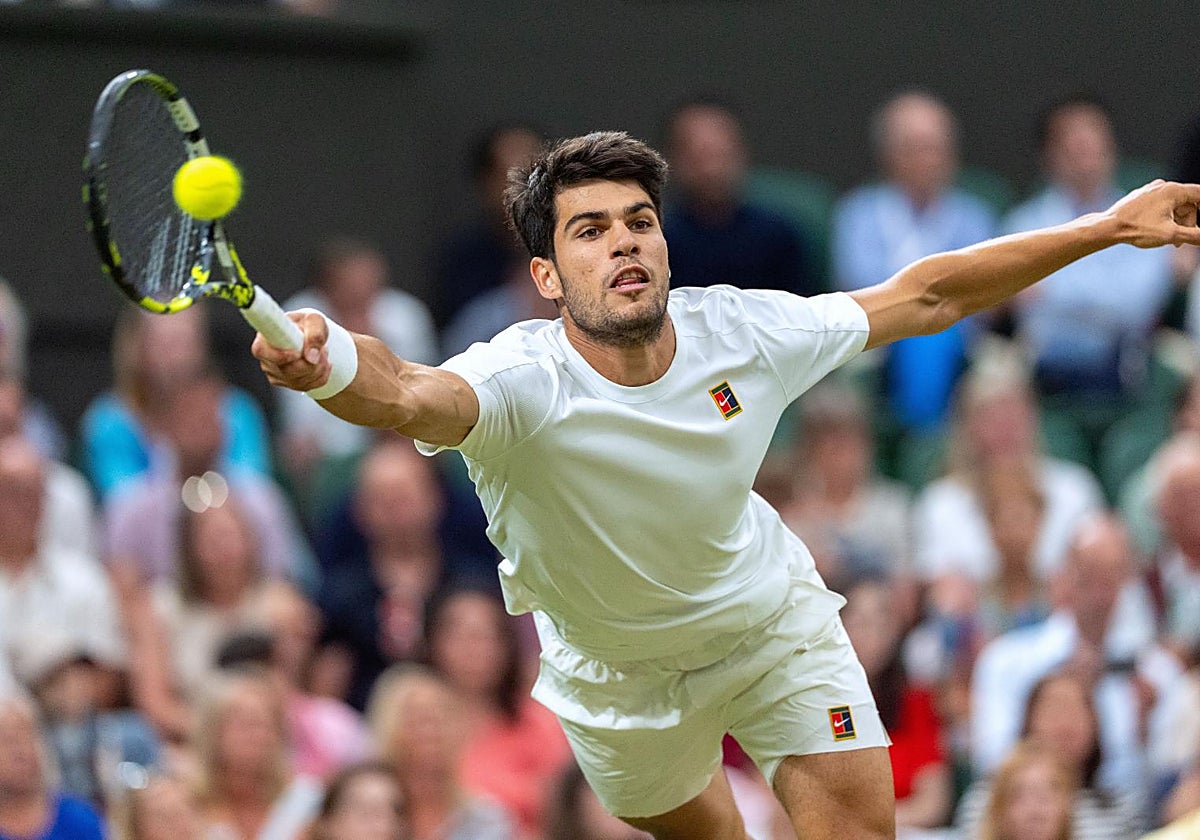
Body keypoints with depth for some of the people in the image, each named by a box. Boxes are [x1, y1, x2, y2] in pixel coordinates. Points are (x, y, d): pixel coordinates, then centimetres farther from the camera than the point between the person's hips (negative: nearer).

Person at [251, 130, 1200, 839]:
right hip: (616, 665, -2)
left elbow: (922, 298, -11)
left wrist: (1107, 228, -11)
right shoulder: (523, 384, -38)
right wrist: (324, 364, -87)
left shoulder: (743, 332, -26)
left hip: (769, 613, 2)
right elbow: (409, 395, -62)